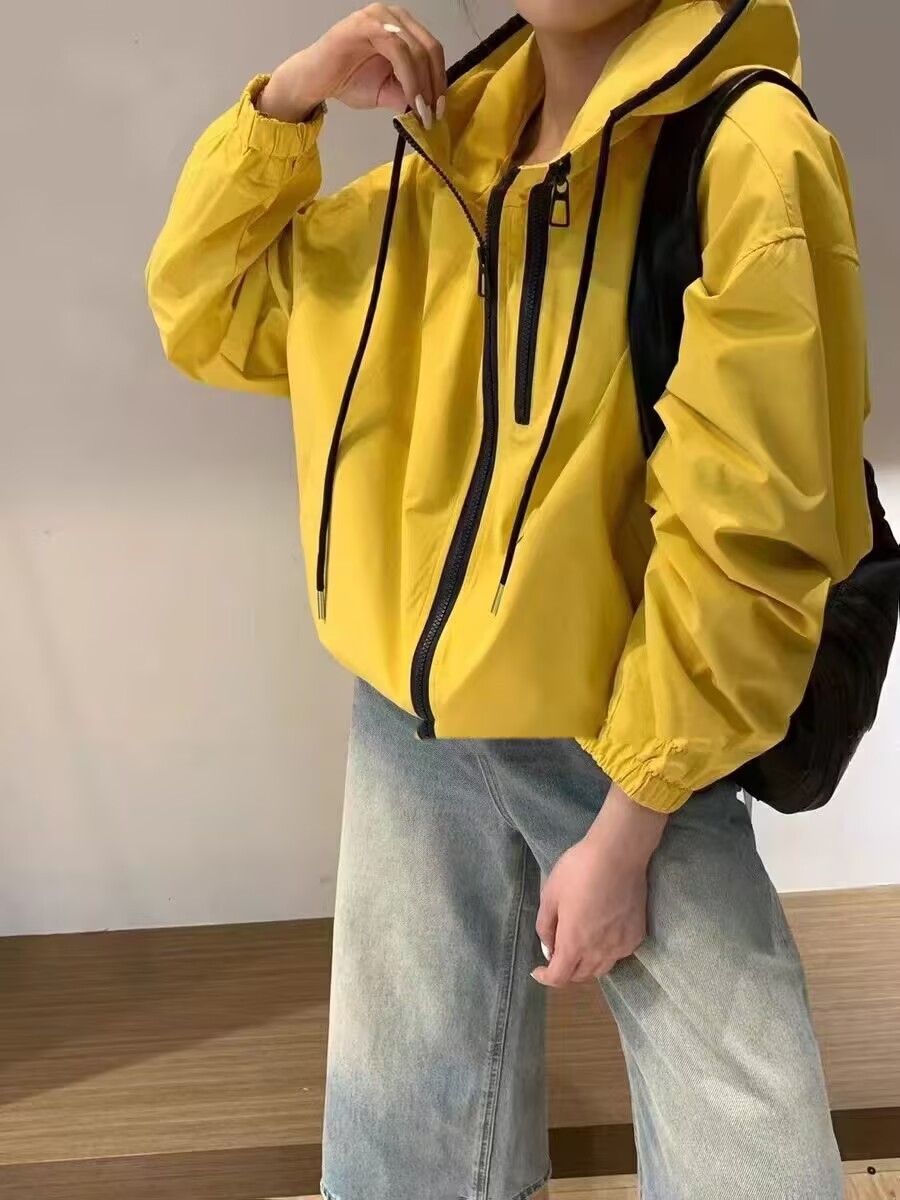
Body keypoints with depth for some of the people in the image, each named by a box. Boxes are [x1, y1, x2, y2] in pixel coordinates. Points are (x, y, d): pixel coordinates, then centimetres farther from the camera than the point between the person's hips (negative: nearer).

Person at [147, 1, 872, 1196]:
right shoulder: (444, 174, 8)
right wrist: (284, 103, 0)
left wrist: (625, 824, -15)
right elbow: (205, 311, 14)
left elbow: (744, 537, -16)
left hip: (630, 741, -4)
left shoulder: (749, 151, -13)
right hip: (412, 727, 5)